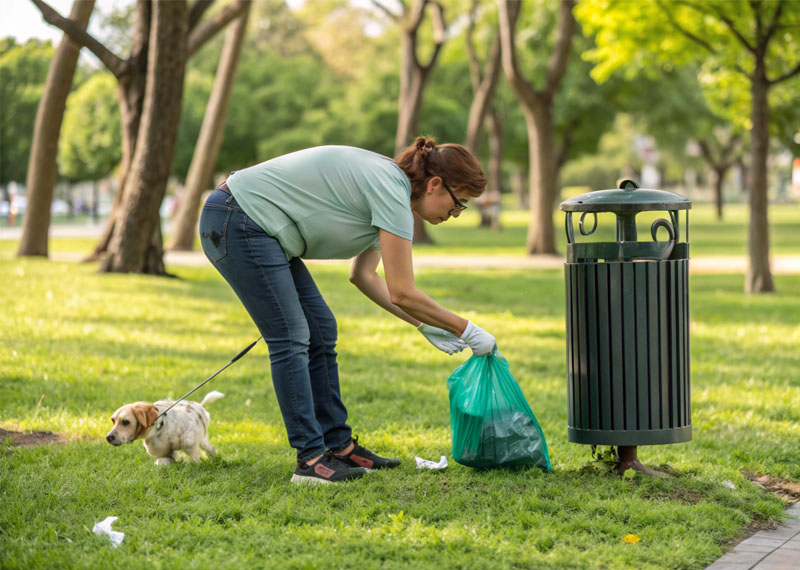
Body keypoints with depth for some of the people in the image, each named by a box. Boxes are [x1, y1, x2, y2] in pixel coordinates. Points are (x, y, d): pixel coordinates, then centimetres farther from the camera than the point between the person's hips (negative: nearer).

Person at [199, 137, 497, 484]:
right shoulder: (391, 192, -19)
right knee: (291, 338, -12)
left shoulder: (388, 183, 11)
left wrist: (424, 326, 13)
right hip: (238, 224, -11)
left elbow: (364, 275, 16)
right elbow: (402, 293, -20)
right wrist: (466, 331, -10)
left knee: (320, 332, 10)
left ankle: (340, 446, 15)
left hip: (260, 230, 11)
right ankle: (311, 460, -8)